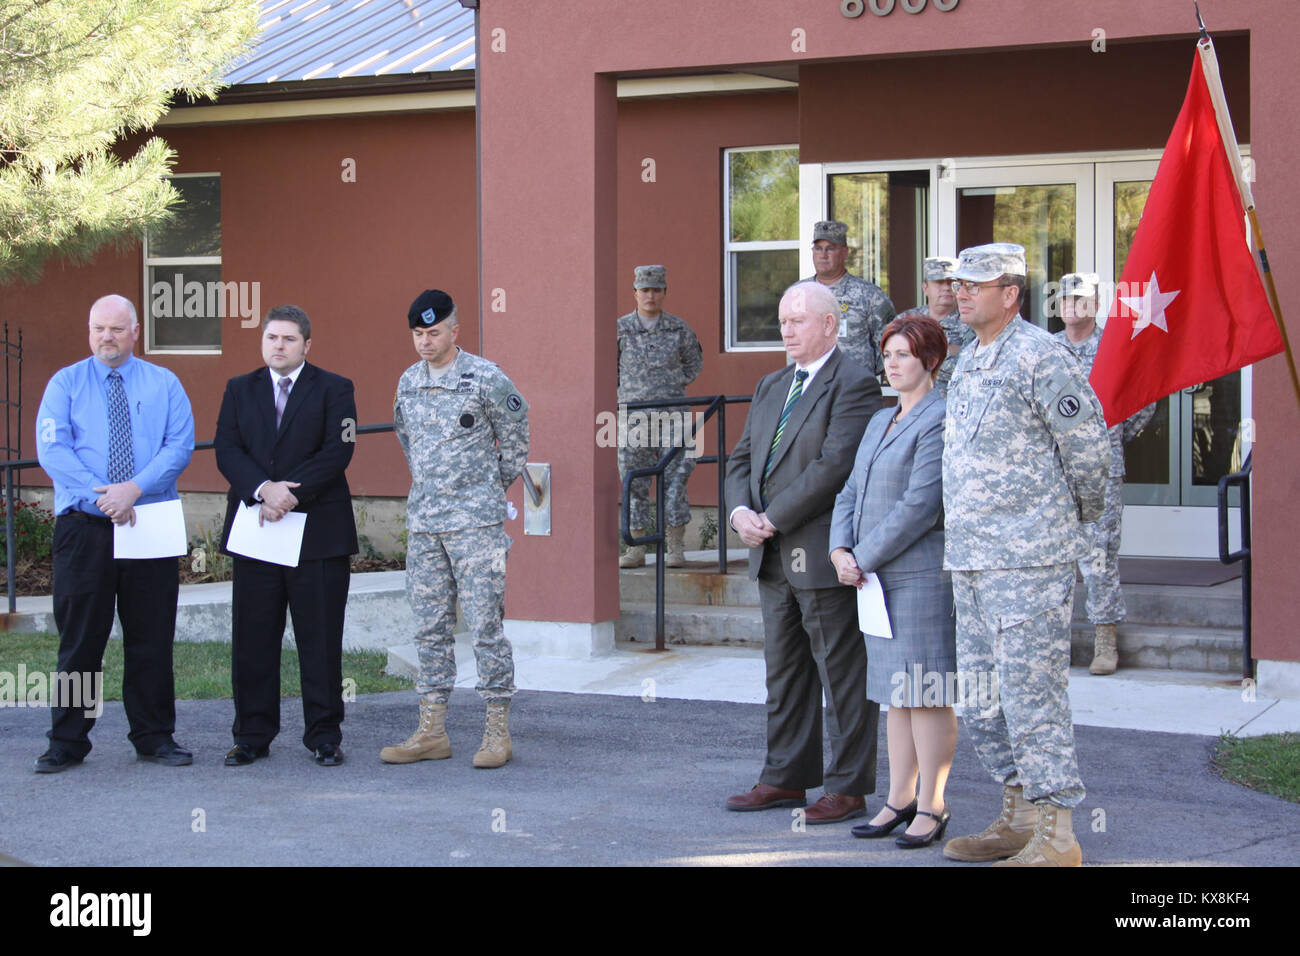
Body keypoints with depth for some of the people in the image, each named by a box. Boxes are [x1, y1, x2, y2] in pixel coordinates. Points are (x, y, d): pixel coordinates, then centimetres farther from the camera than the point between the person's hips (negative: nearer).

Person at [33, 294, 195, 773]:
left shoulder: (164, 383, 8)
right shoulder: (65, 383, 6)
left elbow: (180, 444, -3)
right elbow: (51, 449, -6)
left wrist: (135, 488, -17)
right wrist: (101, 495, -17)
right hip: (83, 527, -1)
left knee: (152, 637, 5)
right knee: (80, 637, 1)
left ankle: (154, 737, 15)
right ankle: (67, 742, 9)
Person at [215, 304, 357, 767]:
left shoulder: (333, 389, 4)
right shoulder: (239, 390, 13)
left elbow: (337, 452, -7)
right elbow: (227, 450, 1)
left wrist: (290, 494, -17)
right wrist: (263, 489, -16)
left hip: (318, 532, -3)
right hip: (255, 528, 3)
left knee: (320, 640, 1)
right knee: (252, 639, 4)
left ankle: (324, 737, 9)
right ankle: (252, 736, 13)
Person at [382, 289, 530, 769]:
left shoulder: (486, 378, -6)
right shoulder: (408, 382, 10)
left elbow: (515, 438, 4)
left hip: (475, 519, -6)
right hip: (422, 522, 6)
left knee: (485, 623, -7)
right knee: (430, 626, 7)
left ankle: (498, 732, -1)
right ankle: (432, 732, 12)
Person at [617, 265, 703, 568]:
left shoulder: (679, 329, 4)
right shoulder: (620, 329, 2)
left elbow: (694, 361, 20)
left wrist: (676, 385, 10)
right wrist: (623, 392, 8)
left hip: (671, 414, 0)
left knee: (675, 479, -4)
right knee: (635, 484, 3)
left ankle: (676, 547, 2)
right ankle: (636, 549, 9)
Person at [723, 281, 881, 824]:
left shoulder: (854, 386, -11)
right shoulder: (771, 388, 17)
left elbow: (834, 464, -20)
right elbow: (742, 458, 17)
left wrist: (772, 519, -18)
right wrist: (741, 510, -4)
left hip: (825, 554, -9)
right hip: (774, 556, 9)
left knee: (841, 673, -1)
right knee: (784, 670, 14)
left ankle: (848, 789, 5)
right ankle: (787, 778, 23)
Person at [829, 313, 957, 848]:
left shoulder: (939, 423, -11)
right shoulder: (881, 421, 18)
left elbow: (920, 506, -17)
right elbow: (851, 494, 17)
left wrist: (864, 558, -13)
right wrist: (840, 551, -1)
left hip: (922, 576, -9)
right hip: (878, 579, 9)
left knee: (926, 693, -4)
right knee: (894, 691, 11)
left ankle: (931, 807, 2)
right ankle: (899, 800, 18)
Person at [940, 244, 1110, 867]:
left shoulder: (1040, 356, -10)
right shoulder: (968, 362, 17)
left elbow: (1086, 444, -8)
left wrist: (1081, 514, 6)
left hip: (1028, 558, -9)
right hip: (969, 558, 9)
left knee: (1031, 695, -9)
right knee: (982, 699, 12)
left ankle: (1055, 836, -4)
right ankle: (1018, 815, 23)